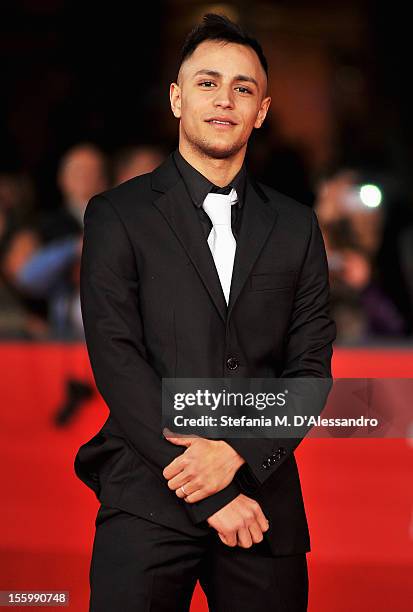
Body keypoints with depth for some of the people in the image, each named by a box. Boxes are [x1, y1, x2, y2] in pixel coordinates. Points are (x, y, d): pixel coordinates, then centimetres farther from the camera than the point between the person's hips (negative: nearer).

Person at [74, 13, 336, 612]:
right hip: (150, 500, -2)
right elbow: (117, 362, -6)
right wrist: (211, 493, -12)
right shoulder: (118, 215, 3)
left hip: (265, 505, 3)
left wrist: (236, 452, -12)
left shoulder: (296, 226, 12)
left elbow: (312, 365, 6)